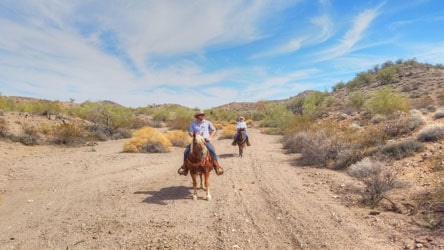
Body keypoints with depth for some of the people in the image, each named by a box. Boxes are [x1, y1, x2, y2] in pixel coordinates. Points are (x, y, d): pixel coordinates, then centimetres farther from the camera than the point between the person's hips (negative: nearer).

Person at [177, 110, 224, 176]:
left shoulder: (207, 122, 5)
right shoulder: (193, 123, 7)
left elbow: (214, 130, 10)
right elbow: (190, 132, 8)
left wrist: (210, 137, -4)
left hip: (206, 140, -1)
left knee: (212, 151, -26)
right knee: (186, 151, -14)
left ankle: (217, 166, -12)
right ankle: (185, 166, 6)